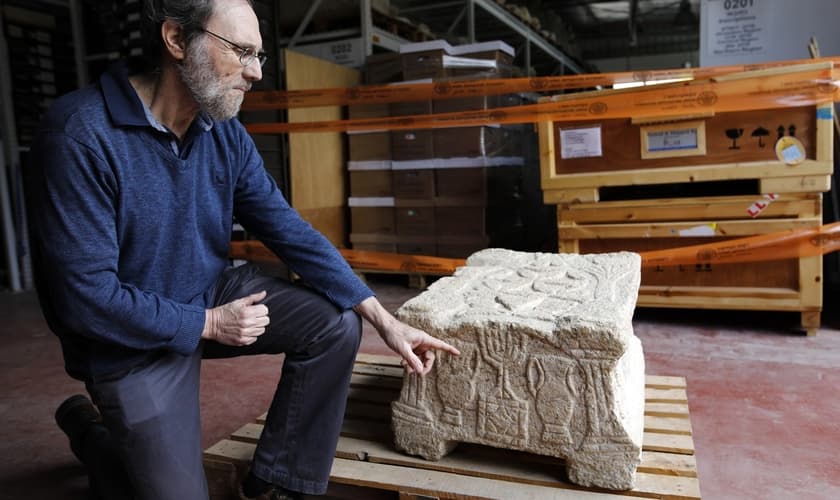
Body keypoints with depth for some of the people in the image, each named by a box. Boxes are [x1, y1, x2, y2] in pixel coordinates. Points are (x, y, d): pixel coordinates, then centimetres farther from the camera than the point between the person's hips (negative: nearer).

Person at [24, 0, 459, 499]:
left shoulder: (226, 134, -7)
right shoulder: (81, 135, -26)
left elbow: (291, 231, -8)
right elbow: (85, 295, -26)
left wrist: (385, 320, -13)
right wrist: (208, 324, -18)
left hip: (215, 292, 6)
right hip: (134, 337, -5)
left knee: (337, 325, -12)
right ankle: (90, 428, 29)